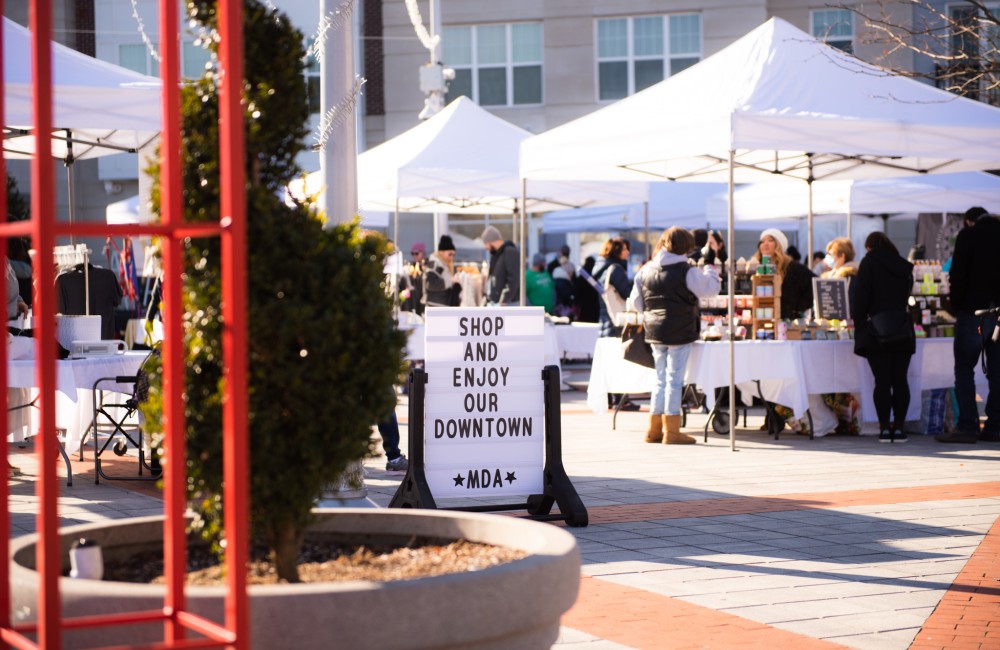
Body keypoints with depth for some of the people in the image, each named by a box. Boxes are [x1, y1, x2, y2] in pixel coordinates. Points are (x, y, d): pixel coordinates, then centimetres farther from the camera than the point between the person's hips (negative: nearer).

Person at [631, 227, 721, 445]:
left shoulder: (646, 270, 5)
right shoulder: (686, 272, -13)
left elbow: (636, 300, 10)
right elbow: (711, 288, -9)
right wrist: (709, 270, 9)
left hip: (654, 332, 6)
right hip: (679, 333, -6)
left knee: (661, 380, 16)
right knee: (674, 380, -1)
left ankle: (654, 429, 19)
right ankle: (671, 431, 1)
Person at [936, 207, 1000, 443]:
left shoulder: (968, 235, -4)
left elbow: (957, 275, -10)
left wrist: (956, 306, 0)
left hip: (973, 311, -5)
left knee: (964, 369, -2)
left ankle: (967, 426, -10)